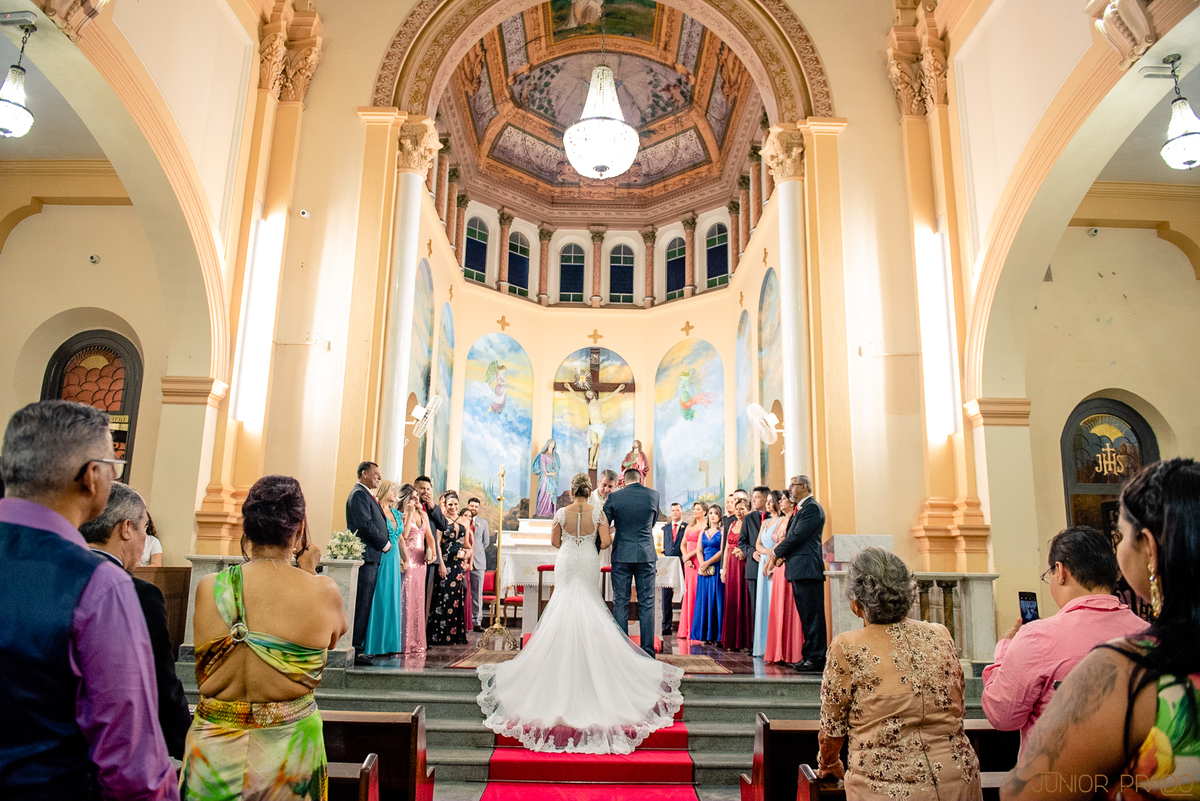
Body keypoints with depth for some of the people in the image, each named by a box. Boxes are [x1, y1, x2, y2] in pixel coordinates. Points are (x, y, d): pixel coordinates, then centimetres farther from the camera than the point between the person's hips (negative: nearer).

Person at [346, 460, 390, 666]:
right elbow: (365, 524, -18)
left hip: (371, 558, 10)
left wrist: (384, 543, 11)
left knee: (363, 605, 11)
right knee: (361, 605, -8)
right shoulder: (359, 494, -9)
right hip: (365, 557, -10)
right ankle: (354, 649, -5)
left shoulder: (366, 495, 23)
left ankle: (357, 648, 15)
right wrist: (384, 544, -8)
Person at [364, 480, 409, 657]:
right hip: (381, 559, -8)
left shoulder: (395, 513, 15)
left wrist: (405, 559, 17)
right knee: (379, 600, -4)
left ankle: (389, 643, 18)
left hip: (394, 560, 8)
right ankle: (375, 644, 3)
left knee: (393, 600, 10)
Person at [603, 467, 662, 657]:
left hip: (621, 556, 0)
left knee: (620, 604, 6)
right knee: (646, 604, 6)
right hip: (646, 555, 1)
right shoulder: (653, 495, 1)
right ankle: (647, 652, 7)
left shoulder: (614, 497, -2)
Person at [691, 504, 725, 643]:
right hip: (704, 570, 5)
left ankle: (716, 636, -3)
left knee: (716, 600, -6)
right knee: (704, 600, 3)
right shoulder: (703, 532, 17)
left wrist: (708, 563, -13)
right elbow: (699, 550, 10)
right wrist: (702, 565, -6)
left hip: (717, 569, -5)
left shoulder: (722, 532, 1)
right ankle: (705, 635, 7)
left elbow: (722, 551, -8)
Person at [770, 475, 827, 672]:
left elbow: (797, 536, -17)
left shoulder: (812, 508, -11)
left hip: (807, 570, -10)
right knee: (806, 616, 13)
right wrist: (781, 556, 4)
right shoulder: (800, 509, 21)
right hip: (798, 570, 10)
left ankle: (817, 659, -2)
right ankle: (809, 656, 19)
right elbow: (791, 536, 20)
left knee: (812, 616, -6)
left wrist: (777, 552, -6)